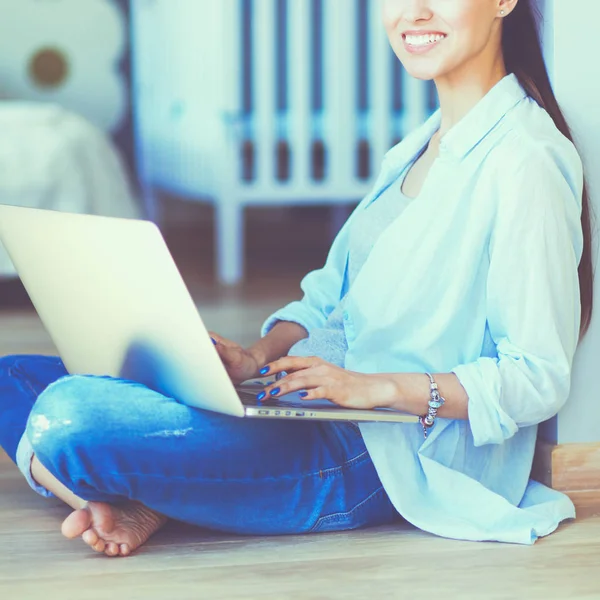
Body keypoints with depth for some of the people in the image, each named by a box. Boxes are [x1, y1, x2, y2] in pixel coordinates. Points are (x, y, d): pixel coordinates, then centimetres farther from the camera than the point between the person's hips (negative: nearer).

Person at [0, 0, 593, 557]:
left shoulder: (523, 161, -14)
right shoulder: (425, 144, 16)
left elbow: (539, 380, -17)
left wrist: (375, 387, -25)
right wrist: (259, 358, -2)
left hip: (389, 458, -10)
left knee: (71, 414, -28)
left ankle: (140, 500, -1)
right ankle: (137, 503, -16)